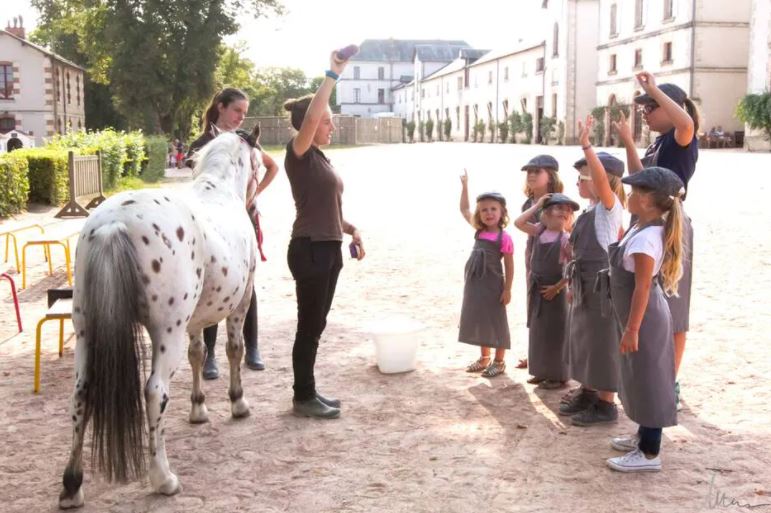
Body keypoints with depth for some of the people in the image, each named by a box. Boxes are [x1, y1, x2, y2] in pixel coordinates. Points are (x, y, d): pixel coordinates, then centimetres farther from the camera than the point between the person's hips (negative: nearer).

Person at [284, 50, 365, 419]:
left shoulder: (321, 159, 17)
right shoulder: (299, 155, -9)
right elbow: (310, 116, -28)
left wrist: (350, 229, 7)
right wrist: (333, 75, -26)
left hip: (328, 248, 9)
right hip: (309, 249, -9)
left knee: (316, 324, 14)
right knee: (309, 325, -2)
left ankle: (308, 392, 23)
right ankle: (303, 398, 9)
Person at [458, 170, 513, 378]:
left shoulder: (504, 238, -12)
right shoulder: (479, 231, 5)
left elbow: (509, 266, -9)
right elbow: (464, 210, 15)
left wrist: (507, 289, -11)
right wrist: (465, 186, 11)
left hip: (493, 284, -6)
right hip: (475, 283, 6)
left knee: (496, 322, 3)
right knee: (479, 320, 14)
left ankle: (499, 362, 13)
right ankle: (484, 358, 27)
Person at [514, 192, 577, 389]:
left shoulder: (566, 239, -15)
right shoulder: (539, 231, 2)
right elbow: (518, 223, -3)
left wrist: (557, 287, -16)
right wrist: (537, 205, -4)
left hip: (555, 290, -6)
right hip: (537, 288, 6)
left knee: (554, 333, 1)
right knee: (538, 331, 13)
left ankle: (558, 376, 11)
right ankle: (542, 372, 25)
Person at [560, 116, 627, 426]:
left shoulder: (609, 206, -14)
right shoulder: (590, 211, 12)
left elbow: (603, 179, -34)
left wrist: (585, 144, -40)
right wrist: (574, 284, 17)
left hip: (601, 287, -9)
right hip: (584, 287, 9)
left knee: (601, 343, -1)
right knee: (582, 338, 18)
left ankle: (606, 404, 10)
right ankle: (588, 393, 32)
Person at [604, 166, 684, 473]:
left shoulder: (645, 238, -26)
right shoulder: (645, 227, 1)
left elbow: (643, 287, -26)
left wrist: (632, 329, -24)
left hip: (644, 318, -11)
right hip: (643, 316, 11)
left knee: (647, 380, -2)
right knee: (640, 378, 22)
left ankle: (650, 454, 7)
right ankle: (644, 436, 38)